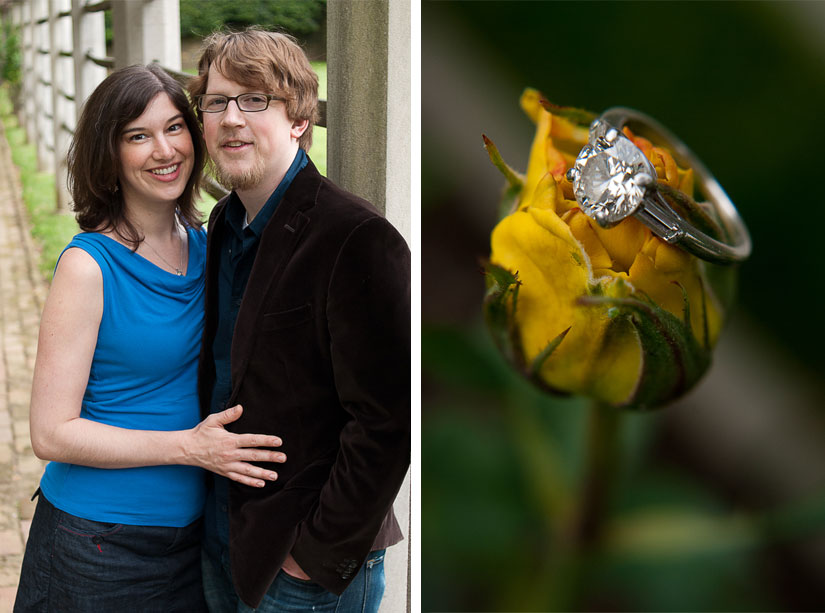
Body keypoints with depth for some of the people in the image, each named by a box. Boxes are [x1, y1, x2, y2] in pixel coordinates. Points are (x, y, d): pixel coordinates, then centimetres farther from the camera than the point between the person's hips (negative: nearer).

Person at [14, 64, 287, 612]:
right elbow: (51, 433, -17)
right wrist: (189, 446, -22)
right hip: (101, 545, -6)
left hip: (190, 530, 6)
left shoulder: (205, 248, 3)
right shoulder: (88, 266, -16)